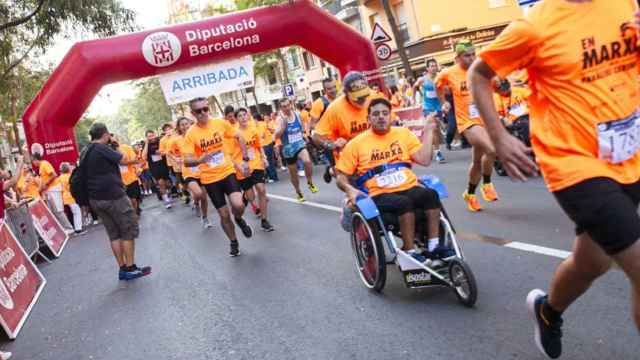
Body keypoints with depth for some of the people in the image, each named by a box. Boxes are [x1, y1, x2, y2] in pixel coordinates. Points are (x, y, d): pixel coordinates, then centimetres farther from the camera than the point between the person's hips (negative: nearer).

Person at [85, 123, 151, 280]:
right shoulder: (102, 148, -15)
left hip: (95, 198, 9)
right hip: (112, 196, -9)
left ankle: (123, 269, 14)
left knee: (114, 234, 12)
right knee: (129, 230, 1)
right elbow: (124, 160, -11)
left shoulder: (85, 153, 12)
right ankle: (130, 268, 2)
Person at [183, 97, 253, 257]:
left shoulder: (221, 123, -7)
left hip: (227, 172, 0)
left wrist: (245, 155, 5)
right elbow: (187, 161, -15)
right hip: (209, 178, 0)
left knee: (238, 205, -21)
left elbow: (238, 137, 10)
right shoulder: (191, 134, -12)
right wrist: (199, 160, -35)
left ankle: (239, 219, 16)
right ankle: (233, 243, 31)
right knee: (224, 214, 6)